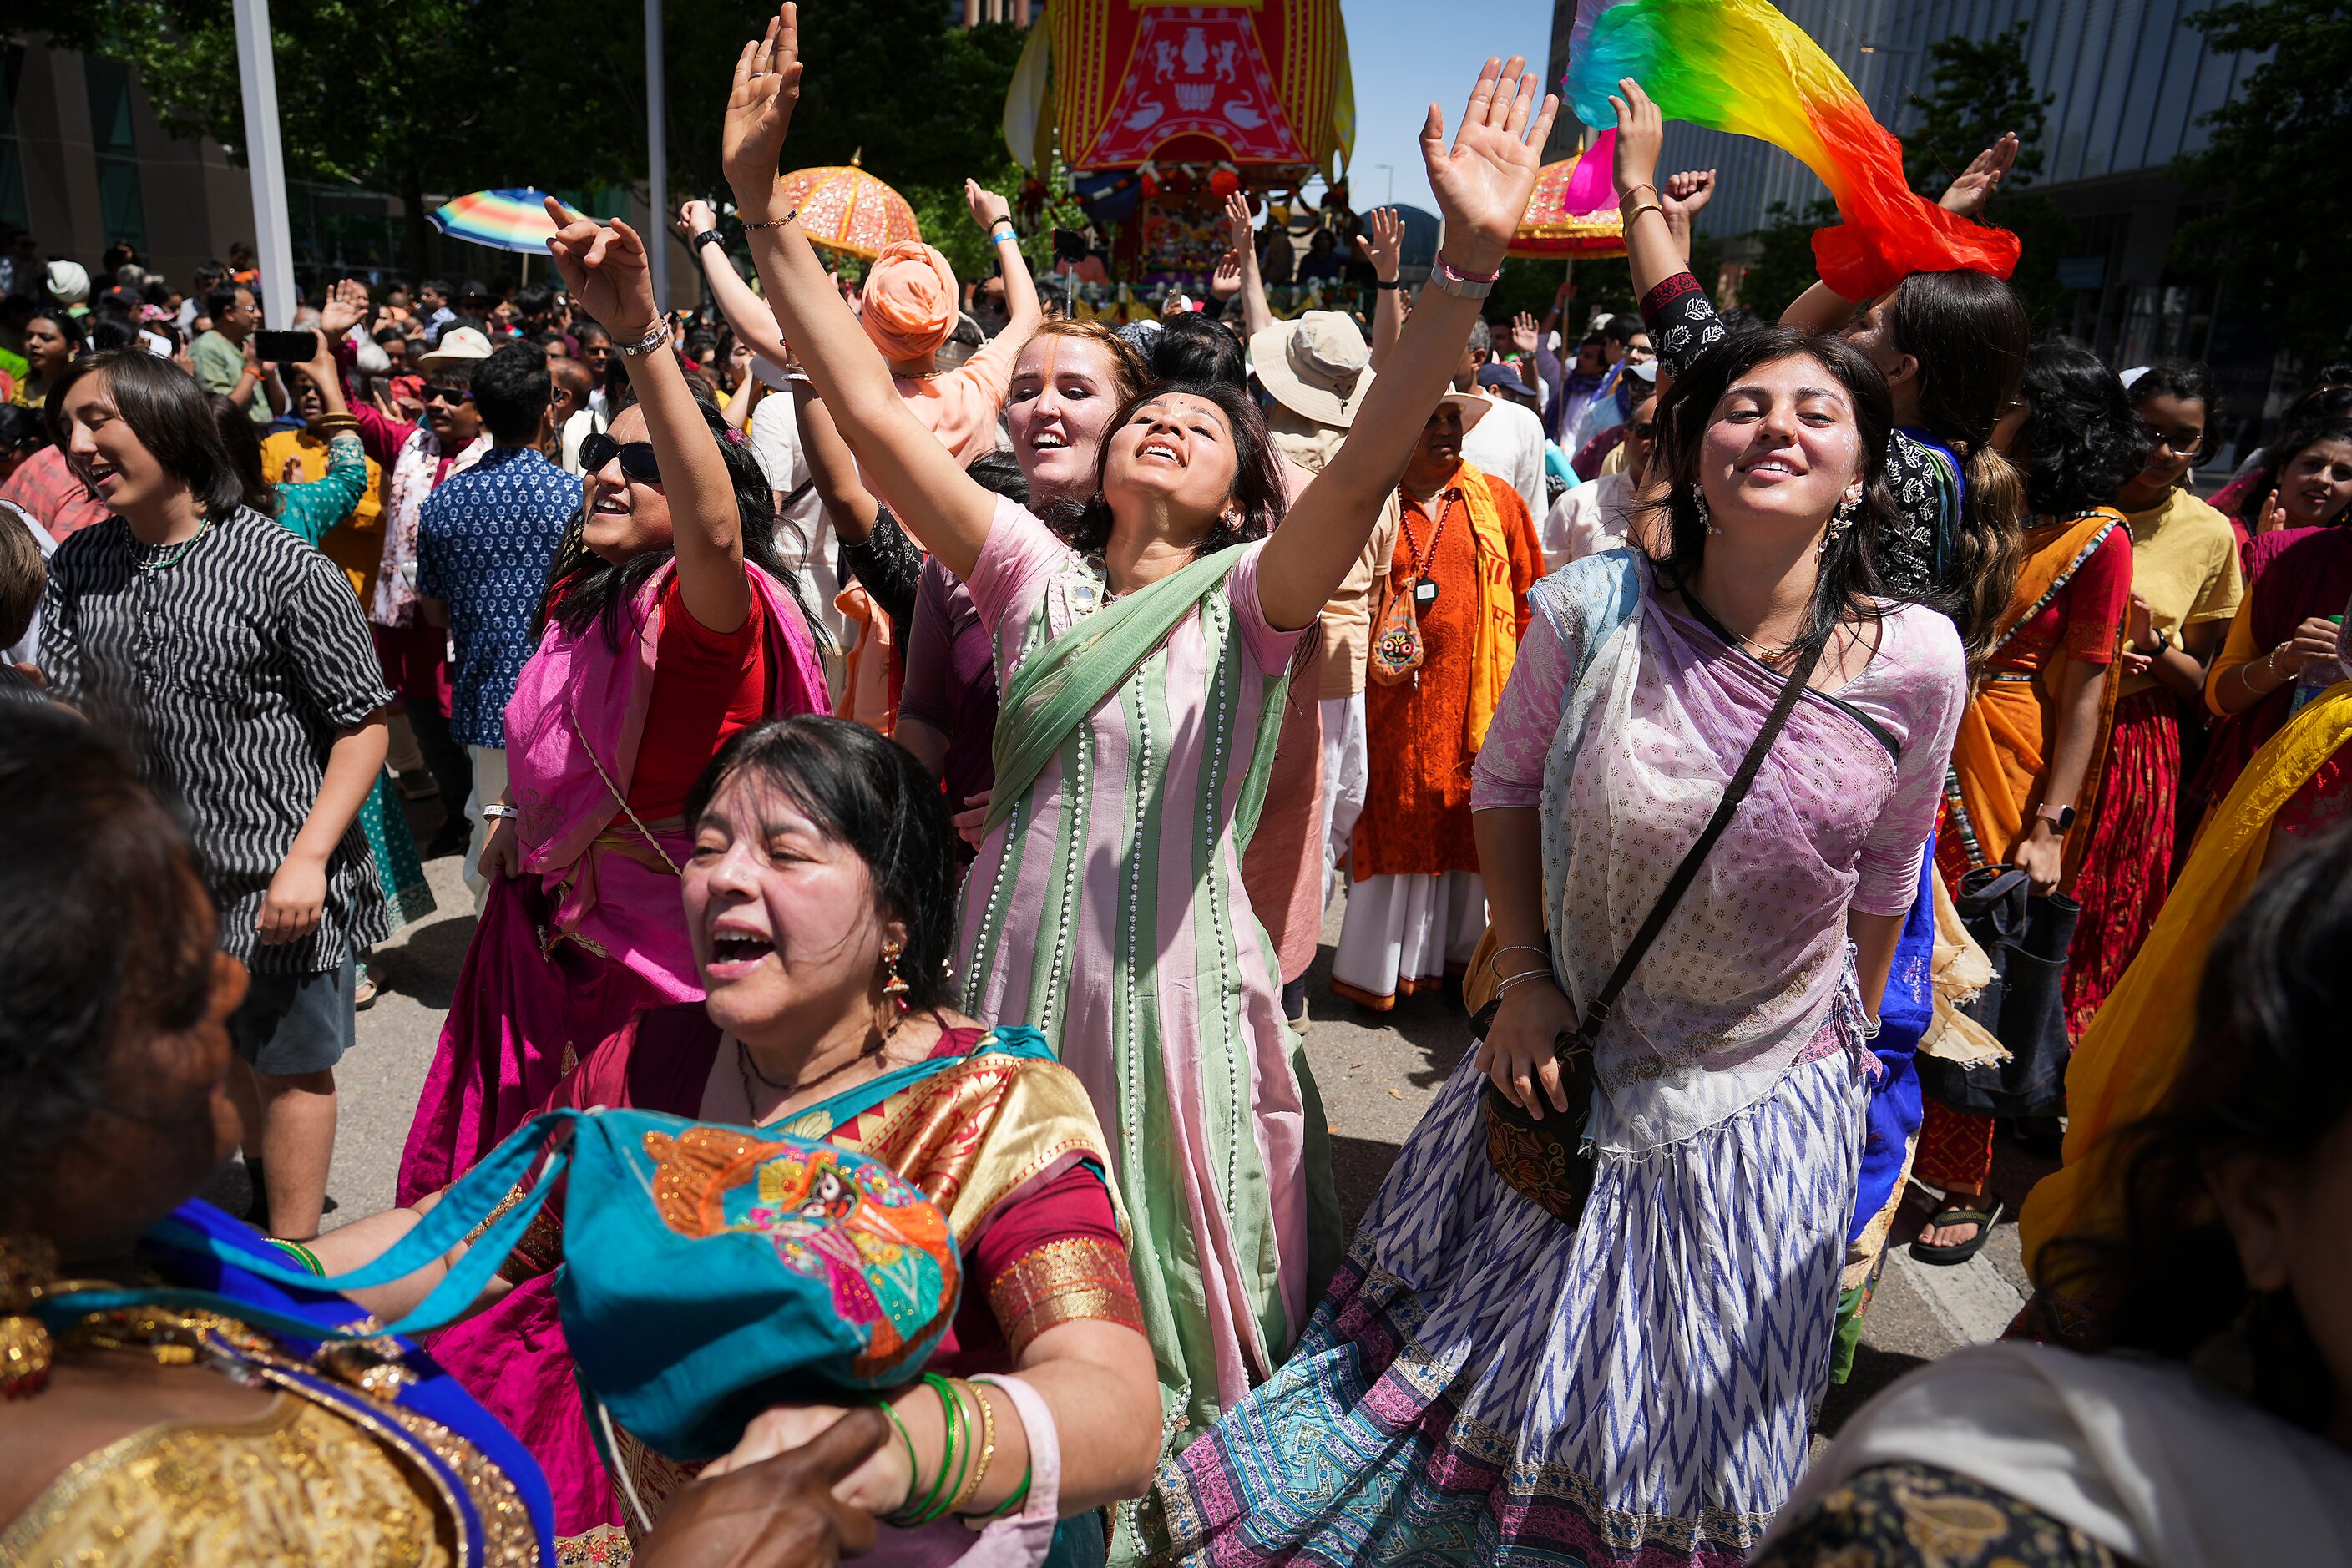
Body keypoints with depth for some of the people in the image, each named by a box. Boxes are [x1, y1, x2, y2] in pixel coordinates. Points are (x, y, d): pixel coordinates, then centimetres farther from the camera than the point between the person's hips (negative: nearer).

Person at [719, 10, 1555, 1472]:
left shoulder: (1252, 596, -5)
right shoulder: (1033, 572, 2)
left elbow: (1371, 458, -22)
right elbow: (875, 413, -4)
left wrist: (1471, 261, -34)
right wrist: (764, 205, -10)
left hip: (1176, 982, -2)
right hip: (1019, 970, 3)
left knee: (1179, 1290, 15)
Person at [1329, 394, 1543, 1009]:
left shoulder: (1497, 501, 9)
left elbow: (1528, 596, 9)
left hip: (1479, 698, 2)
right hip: (1394, 699, -1)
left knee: (1467, 826, 8)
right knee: (1393, 822, 4)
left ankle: (1459, 949, 23)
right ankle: (1379, 965, 17)